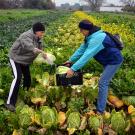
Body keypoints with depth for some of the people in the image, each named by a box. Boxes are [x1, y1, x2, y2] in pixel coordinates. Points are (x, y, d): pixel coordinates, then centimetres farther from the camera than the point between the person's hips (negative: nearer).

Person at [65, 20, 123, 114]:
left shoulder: (96, 38, -32)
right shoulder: (91, 36, 0)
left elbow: (87, 55, -37)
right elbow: (82, 49, 7)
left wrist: (73, 69, -38)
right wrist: (71, 60, 5)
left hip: (114, 61, -10)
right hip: (108, 60, 10)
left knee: (102, 83, -11)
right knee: (105, 81, 24)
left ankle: (100, 110, -4)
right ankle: (104, 99, 44)